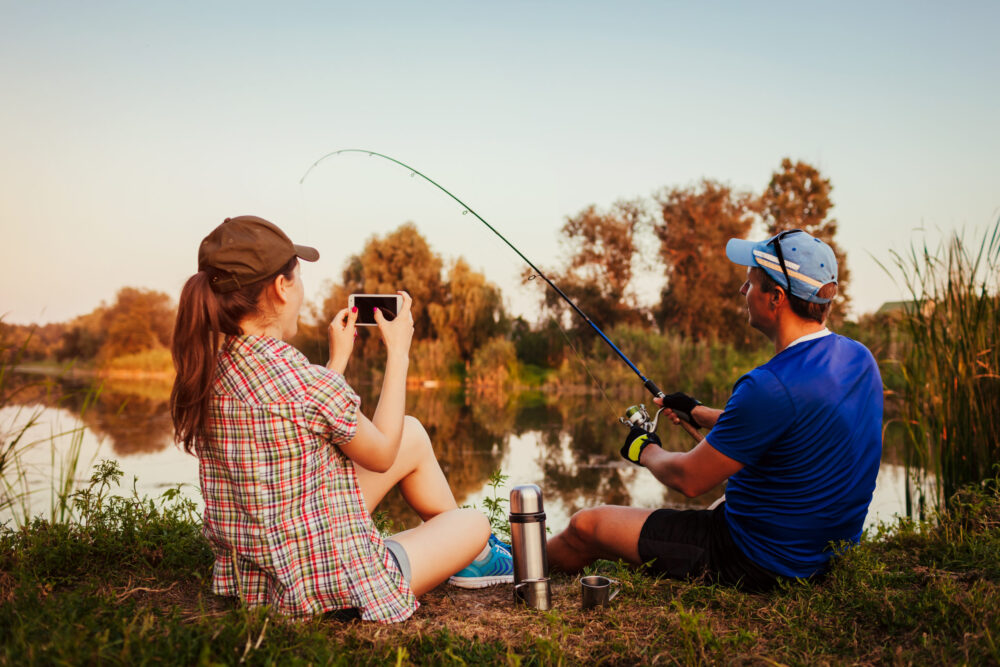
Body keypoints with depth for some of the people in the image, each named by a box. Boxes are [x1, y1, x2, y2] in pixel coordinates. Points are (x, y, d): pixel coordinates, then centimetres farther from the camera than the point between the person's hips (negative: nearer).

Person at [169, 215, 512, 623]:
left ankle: (472, 556, 40)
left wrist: (338, 359, 14)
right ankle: (474, 556, 51)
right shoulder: (311, 384, -29)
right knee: (475, 524, 15)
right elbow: (381, 455, -9)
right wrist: (398, 352, -2)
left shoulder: (206, 373, -5)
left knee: (413, 436, 19)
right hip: (328, 587, -8)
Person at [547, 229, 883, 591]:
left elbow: (689, 480, -20)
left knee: (585, 526, 4)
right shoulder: (859, 357, -1)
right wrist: (700, 413, 19)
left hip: (758, 565, -9)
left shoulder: (771, 385, -31)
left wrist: (645, 450, 1)